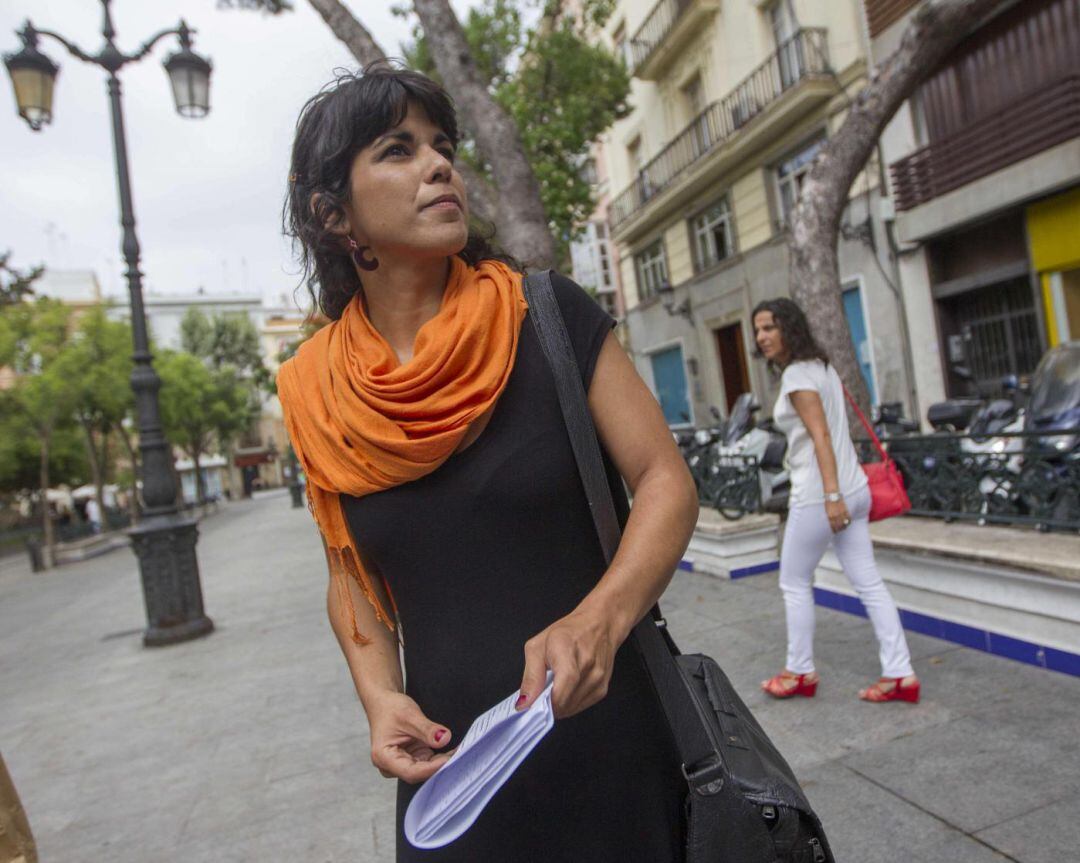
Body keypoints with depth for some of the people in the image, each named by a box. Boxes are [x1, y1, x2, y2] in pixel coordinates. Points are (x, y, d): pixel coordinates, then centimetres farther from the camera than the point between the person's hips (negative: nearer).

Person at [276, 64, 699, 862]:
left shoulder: (547, 315, -10)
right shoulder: (321, 392, -2)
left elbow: (666, 481, -9)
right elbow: (350, 575, 8)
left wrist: (599, 619, -26)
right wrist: (380, 695, -9)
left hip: (606, 739, -1)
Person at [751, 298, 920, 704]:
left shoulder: (796, 374, -13)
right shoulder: (821, 366, 15)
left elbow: (821, 436, -21)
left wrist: (831, 496, -26)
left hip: (818, 495, -9)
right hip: (854, 489, 9)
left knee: (794, 583, 7)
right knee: (869, 584, 10)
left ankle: (800, 673, 21)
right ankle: (900, 675, 14)